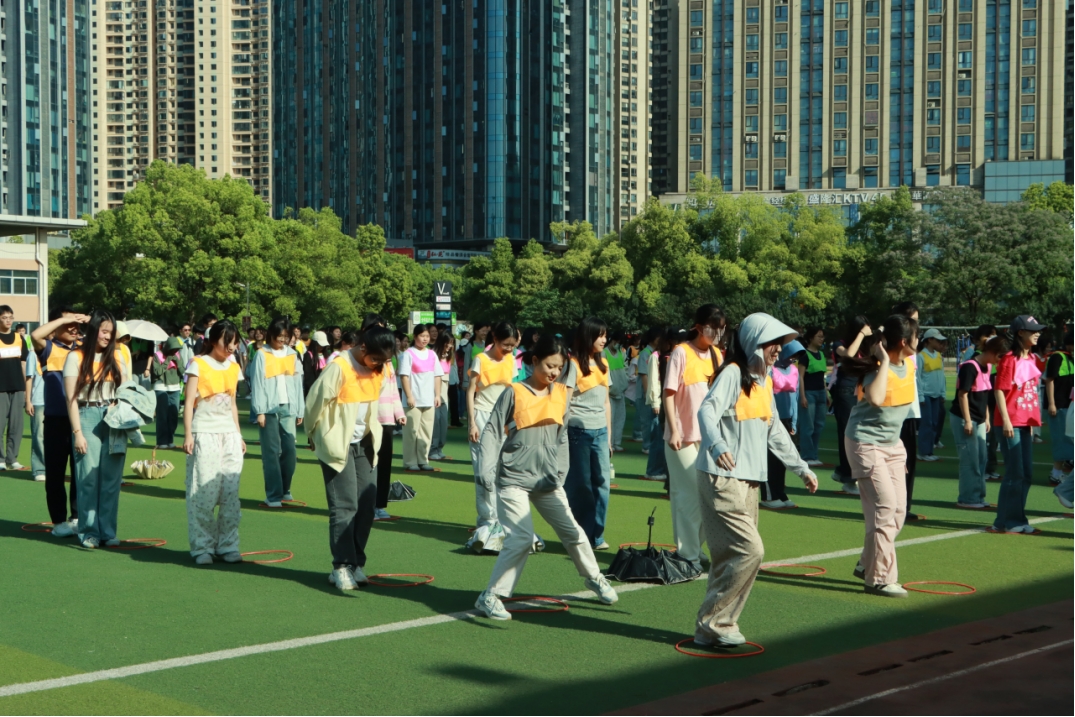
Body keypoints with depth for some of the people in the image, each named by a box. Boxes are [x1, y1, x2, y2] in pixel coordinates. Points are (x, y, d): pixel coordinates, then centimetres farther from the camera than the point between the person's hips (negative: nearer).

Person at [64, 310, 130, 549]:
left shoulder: (117, 356, 11)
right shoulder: (76, 357, -1)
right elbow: (71, 398, -3)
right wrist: (77, 432, -9)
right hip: (88, 417, -3)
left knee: (111, 477, 2)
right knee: (89, 476, -3)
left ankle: (108, 531, 9)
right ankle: (89, 532, 5)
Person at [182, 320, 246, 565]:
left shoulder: (233, 367, 13)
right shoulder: (198, 364, -3)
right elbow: (189, 402, -6)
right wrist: (188, 435, -13)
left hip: (229, 434, 5)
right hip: (204, 434, -5)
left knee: (230, 493, 3)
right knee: (203, 493, -5)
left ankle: (227, 546, 10)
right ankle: (202, 547, 3)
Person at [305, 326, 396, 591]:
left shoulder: (378, 370, 1)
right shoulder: (339, 368, -20)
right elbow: (315, 402, -12)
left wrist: (371, 432, 16)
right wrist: (315, 436, 2)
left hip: (364, 443, 6)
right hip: (337, 445, -6)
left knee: (366, 505, 4)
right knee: (344, 506, -8)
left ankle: (356, 563, 12)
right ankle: (342, 566, -3)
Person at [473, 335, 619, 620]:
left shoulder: (561, 394, 5)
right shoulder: (514, 393, -9)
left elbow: (562, 437, 13)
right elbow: (492, 432, -8)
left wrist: (560, 472, 4)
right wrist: (487, 470, -17)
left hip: (547, 479, 5)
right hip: (513, 479, -5)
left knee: (571, 530, 12)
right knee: (521, 538, -15)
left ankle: (595, 578, 35)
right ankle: (490, 597, -5)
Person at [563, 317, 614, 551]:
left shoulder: (603, 364, 15)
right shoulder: (574, 363, -5)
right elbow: (564, 401, -8)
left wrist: (609, 434, 15)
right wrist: (563, 433, -12)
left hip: (600, 431, 6)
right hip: (579, 430, -6)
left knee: (602, 481, 1)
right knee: (579, 484, 0)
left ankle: (596, 536, 8)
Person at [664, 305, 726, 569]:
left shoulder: (716, 355, 9)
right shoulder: (681, 352, -10)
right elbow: (668, 393, -11)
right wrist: (673, 430, -17)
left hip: (708, 436, 6)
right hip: (683, 436, -6)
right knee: (688, 494, -1)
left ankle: (694, 546, 25)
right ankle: (687, 553, 7)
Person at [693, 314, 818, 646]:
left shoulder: (764, 381, 16)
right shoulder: (733, 373, -11)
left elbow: (775, 431, 26)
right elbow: (707, 410, -27)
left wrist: (801, 468, 28)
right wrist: (717, 445, -46)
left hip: (749, 481, 9)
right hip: (722, 479, -9)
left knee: (731, 556, 10)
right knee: (749, 551, -13)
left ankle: (719, 625, 19)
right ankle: (711, 625, -4)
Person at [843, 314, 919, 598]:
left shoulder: (909, 363, 2)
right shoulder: (878, 368, -21)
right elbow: (875, 398, -43)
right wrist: (884, 361, -33)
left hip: (893, 443, 9)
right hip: (866, 443, -8)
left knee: (898, 509, 9)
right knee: (884, 506, -12)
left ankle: (867, 565, 24)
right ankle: (880, 578, -4)